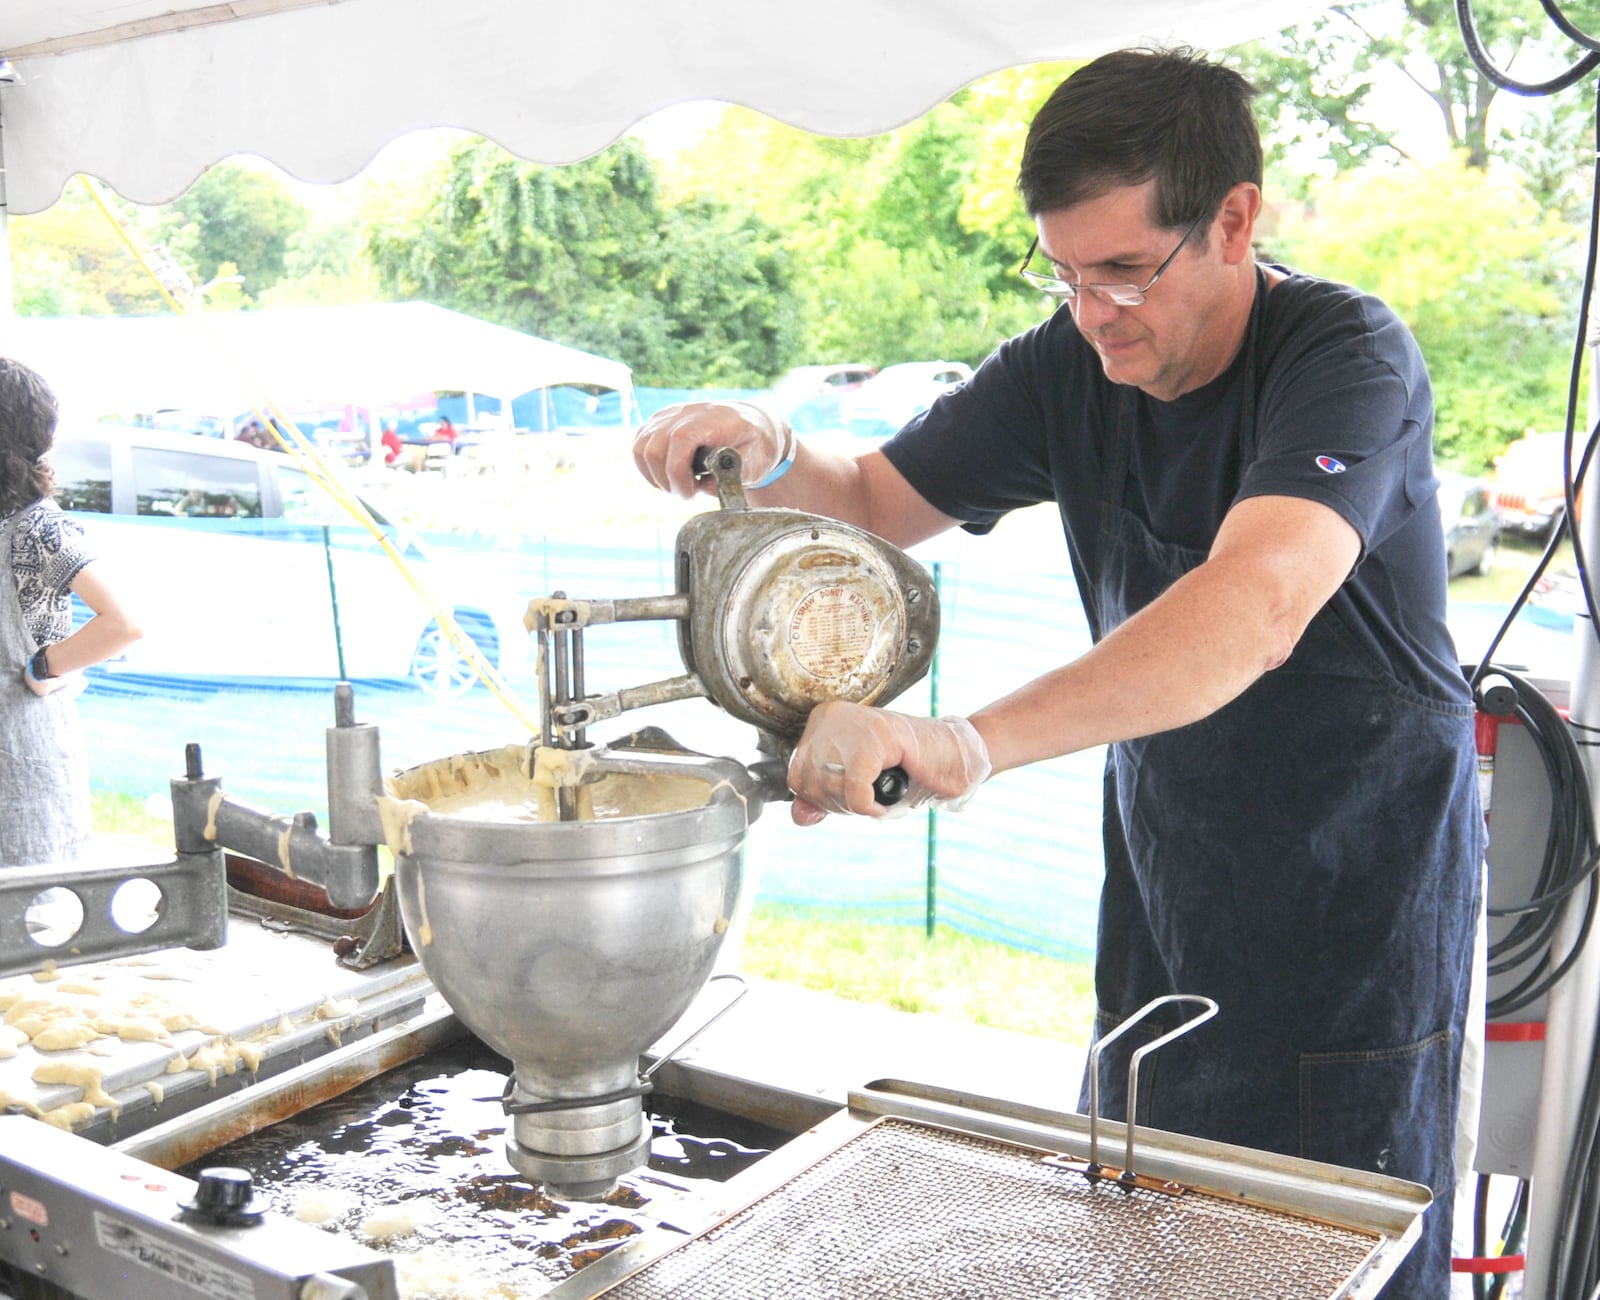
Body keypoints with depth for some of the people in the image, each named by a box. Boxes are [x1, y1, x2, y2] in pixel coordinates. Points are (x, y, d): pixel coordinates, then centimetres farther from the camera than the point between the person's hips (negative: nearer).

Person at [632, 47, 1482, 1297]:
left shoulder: (1347, 353, -22)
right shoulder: (1072, 366, -3)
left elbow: (1254, 611, -40)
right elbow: (875, 504, 4)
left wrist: (967, 744, -52)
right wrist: (772, 457, -20)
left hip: (1358, 903, -5)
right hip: (1166, 880, 5)